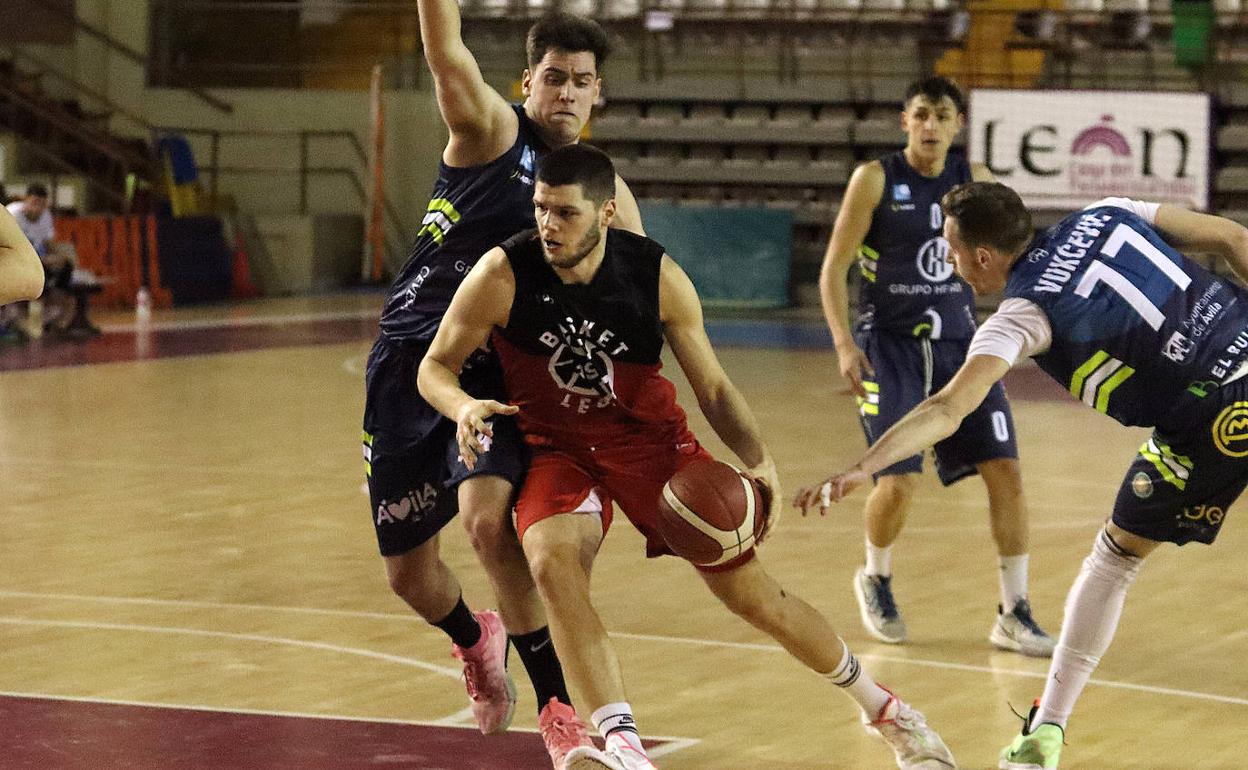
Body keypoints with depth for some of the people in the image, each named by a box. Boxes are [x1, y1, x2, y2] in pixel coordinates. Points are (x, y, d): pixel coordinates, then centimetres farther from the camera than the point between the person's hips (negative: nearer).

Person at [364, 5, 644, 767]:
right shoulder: (490, 131, -5)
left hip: (498, 373, 0)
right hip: (413, 359, 0)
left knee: (490, 520, -28)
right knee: (409, 572, 6)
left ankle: (559, 707, -16)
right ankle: (475, 641, 42)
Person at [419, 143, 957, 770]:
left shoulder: (657, 277, -16)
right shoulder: (503, 276, -20)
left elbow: (712, 388, -5)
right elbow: (435, 366, -9)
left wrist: (759, 461, -22)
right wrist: (462, 407, -32)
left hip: (649, 437, 1)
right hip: (556, 448, -1)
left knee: (752, 594, 1)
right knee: (552, 560, -34)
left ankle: (880, 707, 24)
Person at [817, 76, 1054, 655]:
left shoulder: (975, 180, 4)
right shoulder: (875, 179, -7)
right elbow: (834, 268, -6)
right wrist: (844, 343, -17)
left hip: (958, 342, 4)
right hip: (889, 345, -4)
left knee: (1004, 470, -6)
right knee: (899, 481, -13)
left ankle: (1013, 614, 4)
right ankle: (875, 579, 19)